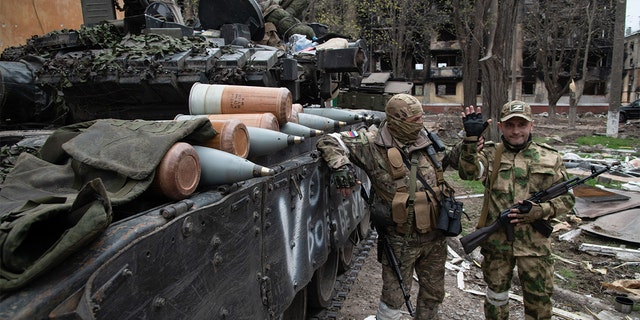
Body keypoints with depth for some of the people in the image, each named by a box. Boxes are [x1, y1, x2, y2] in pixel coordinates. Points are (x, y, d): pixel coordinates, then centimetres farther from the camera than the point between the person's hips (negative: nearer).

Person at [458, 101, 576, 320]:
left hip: (534, 244, 0)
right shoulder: (490, 153, 0)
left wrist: (538, 210, -14)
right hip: (495, 241, 0)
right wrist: (472, 138, -32)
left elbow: (566, 199, 4)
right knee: (496, 296, 18)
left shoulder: (550, 158, 1)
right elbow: (468, 172, -20)